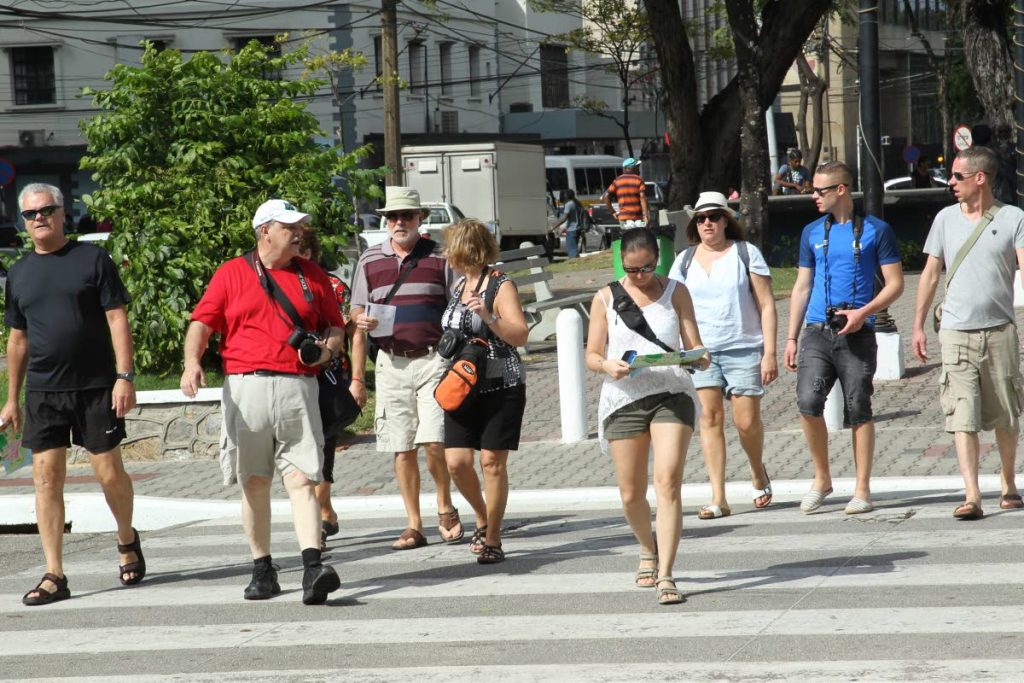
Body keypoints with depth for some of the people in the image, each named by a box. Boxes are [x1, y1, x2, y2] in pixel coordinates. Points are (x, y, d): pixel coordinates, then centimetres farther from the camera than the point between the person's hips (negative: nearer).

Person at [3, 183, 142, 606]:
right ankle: (54, 576, 0)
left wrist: (124, 376, -12)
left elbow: (117, 319, -3)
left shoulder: (92, 260, 0)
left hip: (95, 386, -3)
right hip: (42, 392, 3)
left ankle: (127, 540, 28)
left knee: (109, 472, -1)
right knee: (46, 478, -3)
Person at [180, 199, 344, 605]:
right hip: (246, 386, 0)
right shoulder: (231, 274, 10)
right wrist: (192, 361, -14)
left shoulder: (312, 276, 16)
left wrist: (328, 349, -1)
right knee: (253, 481, 5)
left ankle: (313, 568, -22)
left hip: (297, 387, 0)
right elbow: (202, 323, 4)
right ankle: (262, 569, 14)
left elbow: (334, 327, 21)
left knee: (302, 479, -11)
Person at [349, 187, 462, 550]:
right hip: (391, 363, 2)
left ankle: (445, 508, 11)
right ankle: (414, 525, 10)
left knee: (434, 441, -13)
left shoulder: (440, 257, 4)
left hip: (433, 359, -2)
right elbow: (357, 315, 13)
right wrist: (357, 377, 4)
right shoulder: (370, 260, 10)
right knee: (402, 448, 3)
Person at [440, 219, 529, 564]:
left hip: (500, 387, -6)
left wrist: (489, 317, -28)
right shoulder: (459, 286, 15)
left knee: (492, 461, -5)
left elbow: (520, 335, -14)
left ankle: (493, 539, 3)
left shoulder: (500, 286, -6)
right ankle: (483, 519, 21)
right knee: (456, 461, -3)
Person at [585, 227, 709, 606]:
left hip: (672, 394, -1)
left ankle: (665, 576, -18)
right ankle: (648, 550, 38)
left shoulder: (675, 292, 9)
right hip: (624, 399, 1)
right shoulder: (605, 299, 8)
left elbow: (693, 345, 7)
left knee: (668, 482, -17)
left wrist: (700, 358, -16)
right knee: (631, 495, 6)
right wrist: (608, 366, -16)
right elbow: (592, 354, 6)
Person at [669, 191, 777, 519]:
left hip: (743, 348, -2)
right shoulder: (684, 260, 9)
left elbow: (766, 305, 0)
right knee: (710, 417, -5)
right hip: (699, 350, 2)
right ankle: (718, 498, -4)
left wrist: (770, 353, -6)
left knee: (747, 421, -4)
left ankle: (758, 473, 27)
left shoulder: (746, 253, 1)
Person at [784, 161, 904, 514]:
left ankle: (862, 490, 6)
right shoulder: (812, 232, 13)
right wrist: (792, 337, 11)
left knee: (859, 410, -1)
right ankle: (821, 478, 3)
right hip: (817, 332, 3)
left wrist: (863, 312, -14)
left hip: (857, 335, -3)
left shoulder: (875, 230, 2)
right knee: (808, 402, -13)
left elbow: (895, 283, 1)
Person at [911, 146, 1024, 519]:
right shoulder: (946, 219, 9)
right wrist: (918, 325, 10)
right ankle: (971, 496, -14)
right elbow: (931, 274, 13)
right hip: (956, 332, 1)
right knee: (962, 418, -10)